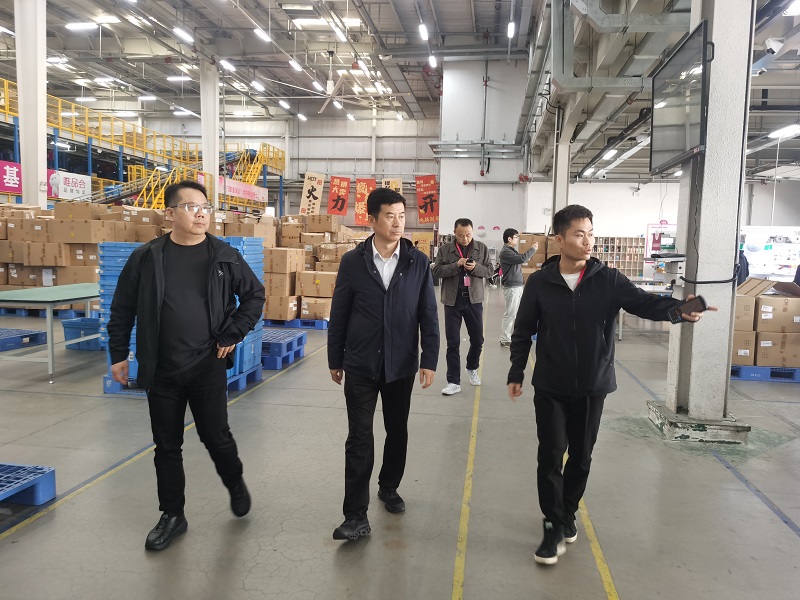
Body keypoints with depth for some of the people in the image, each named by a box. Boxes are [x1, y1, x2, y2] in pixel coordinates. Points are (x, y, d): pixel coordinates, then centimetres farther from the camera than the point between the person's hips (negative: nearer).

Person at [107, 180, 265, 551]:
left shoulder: (224, 256, -3)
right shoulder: (146, 257, -2)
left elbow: (254, 294, 6)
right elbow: (123, 308, 5)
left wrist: (233, 334, -2)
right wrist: (118, 354, 4)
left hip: (209, 368, -1)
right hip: (161, 371, 1)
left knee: (216, 437, 7)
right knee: (167, 446, 11)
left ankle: (235, 484, 37)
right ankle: (172, 515, 28)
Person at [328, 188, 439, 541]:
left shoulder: (418, 262, -3)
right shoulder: (352, 262, -4)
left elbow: (428, 315, 0)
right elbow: (339, 314, 2)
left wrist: (429, 360, -4)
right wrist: (335, 360, 5)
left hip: (401, 365, 2)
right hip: (360, 365, -1)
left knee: (397, 432, 16)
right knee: (359, 438, -1)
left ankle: (389, 488, 39)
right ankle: (356, 516, 7)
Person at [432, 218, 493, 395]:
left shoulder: (482, 248, 4)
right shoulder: (445, 249, 0)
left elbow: (489, 271, 3)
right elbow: (436, 271, -6)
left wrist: (476, 267, -17)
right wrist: (456, 265, -19)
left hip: (474, 300, 1)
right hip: (452, 301, -1)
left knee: (477, 340, 12)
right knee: (453, 343, 2)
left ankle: (472, 368, 40)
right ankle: (454, 382, 9)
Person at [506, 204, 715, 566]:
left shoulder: (609, 280, -4)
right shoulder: (539, 282, -6)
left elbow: (643, 303, -16)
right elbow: (523, 332, 1)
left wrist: (679, 308, -36)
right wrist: (516, 374, 2)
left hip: (592, 387, 2)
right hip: (550, 387, -1)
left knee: (581, 457, 13)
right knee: (551, 455, 0)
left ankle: (568, 513, 35)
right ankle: (555, 526, 15)